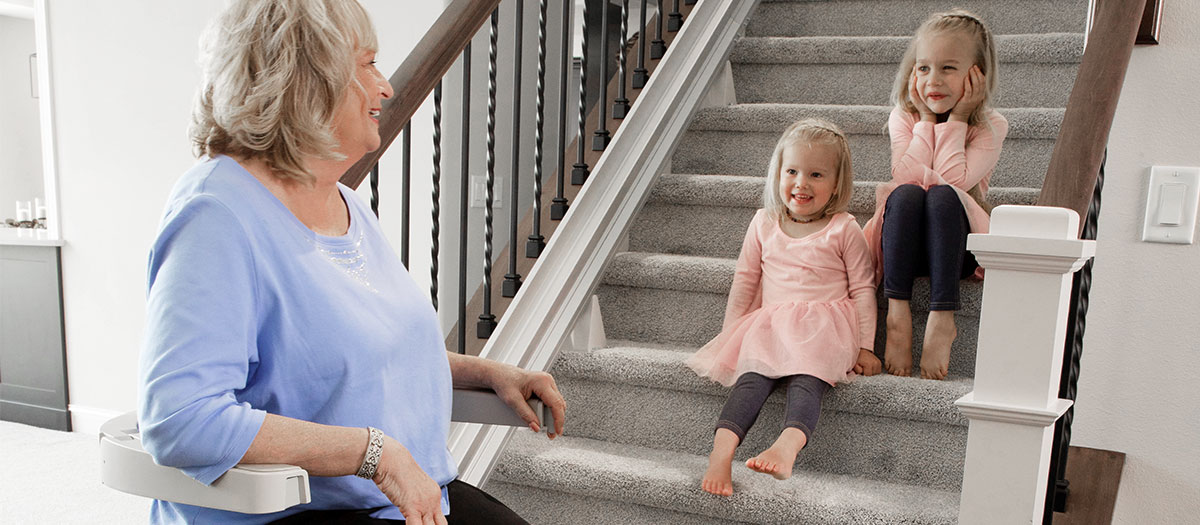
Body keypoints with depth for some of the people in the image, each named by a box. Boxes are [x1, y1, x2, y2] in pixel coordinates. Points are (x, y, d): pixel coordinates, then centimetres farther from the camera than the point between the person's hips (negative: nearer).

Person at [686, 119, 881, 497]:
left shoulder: (843, 229, 6)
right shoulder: (764, 223, 14)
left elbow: (862, 289, 7)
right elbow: (744, 280, 19)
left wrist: (865, 346, 1)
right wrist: (729, 334, 15)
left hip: (823, 326, -2)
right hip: (770, 323, 2)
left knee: (805, 378, -32)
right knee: (753, 376, -27)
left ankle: (788, 444, -55)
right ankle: (722, 449, -45)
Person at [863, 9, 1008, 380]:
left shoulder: (989, 127, -2)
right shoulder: (903, 118, 3)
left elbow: (953, 181, -19)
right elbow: (907, 177, -14)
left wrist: (955, 120, -12)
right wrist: (927, 119, -10)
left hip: (959, 247, -1)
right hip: (904, 247, 1)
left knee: (942, 196, -32)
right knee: (906, 194, -31)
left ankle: (942, 318, -36)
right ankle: (898, 312, -34)